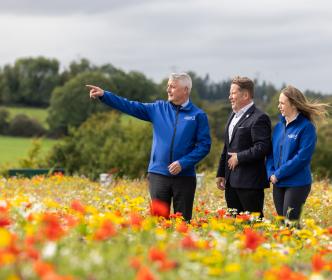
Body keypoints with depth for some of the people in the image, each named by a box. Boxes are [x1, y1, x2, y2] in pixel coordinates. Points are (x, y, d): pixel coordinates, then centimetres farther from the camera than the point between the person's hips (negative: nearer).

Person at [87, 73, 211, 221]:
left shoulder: (198, 115, -1)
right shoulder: (159, 108, 8)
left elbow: (204, 145, -4)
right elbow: (131, 107, 4)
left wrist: (183, 163, -14)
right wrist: (104, 95, -5)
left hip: (184, 176, -2)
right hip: (158, 174, 2)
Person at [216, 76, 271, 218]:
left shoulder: (259, 118, -12)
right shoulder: (233, 116, 17)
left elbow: (263, 147, -21)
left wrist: (239, 157, -18)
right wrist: (221, 173, 18)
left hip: (250, 182, -9)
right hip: (231, 182, 9)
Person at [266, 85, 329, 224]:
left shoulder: (306, 127, -10)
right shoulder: (279, 127, 11)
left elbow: (302, 157, -16)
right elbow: (271, 153, 14)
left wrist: (278, 174, -15)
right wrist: (271, 173, -4)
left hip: (297, 184, -7)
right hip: (278, 184, 7)